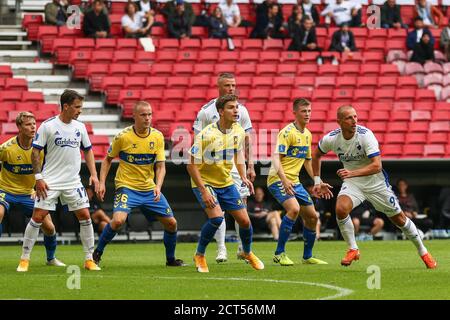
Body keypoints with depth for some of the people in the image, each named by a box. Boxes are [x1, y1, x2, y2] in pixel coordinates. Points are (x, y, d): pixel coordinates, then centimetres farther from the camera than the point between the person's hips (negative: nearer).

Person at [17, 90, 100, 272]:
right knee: (38, 217, -7)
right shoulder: (47, 126, -8)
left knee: (85, 216, -3)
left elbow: (87, 150, 17)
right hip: (50, 181, -4)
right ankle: (24, 259, 3)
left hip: (73, 181, 4)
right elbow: (35, 151, -5)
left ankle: (89, 260, 7)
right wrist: (38, 177, -11)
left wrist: (93, 175, 7)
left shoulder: (80, 127, 6)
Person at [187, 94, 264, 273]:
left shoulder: (238, 132, -5)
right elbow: (192, 165, -20)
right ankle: (199, 256, -4)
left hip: (226, 183, 6)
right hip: (204, 182, -6)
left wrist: (243, 177, 2)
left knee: (244, 220, 3)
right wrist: (204, 191, -25)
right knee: (216, 217, -26)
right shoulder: (206, 135, -24)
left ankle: (247, 253, 33)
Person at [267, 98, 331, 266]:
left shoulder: (307, 134, 13)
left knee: (312, 216, 8)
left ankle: (307, 256, 25)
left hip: (295, 181, 9)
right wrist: (284, 180, -35)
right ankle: (279, 253, -20)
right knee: (294, 208, -29)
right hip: (279, 179, -9)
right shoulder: (287, 132, -14)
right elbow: (276, 158, -22)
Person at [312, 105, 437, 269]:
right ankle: (352, 249, -6)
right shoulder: (331, 139, -15)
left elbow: (377, 165, -32)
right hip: (352, 183, 2)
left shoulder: (365, 135, -26)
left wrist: (352, 173, -44)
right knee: (340, 209, -25)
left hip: (375, 182, -2)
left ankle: (423, 251, 25)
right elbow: (316, 154, 8)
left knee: (399, 218, 5)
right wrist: (317, 180, 5)